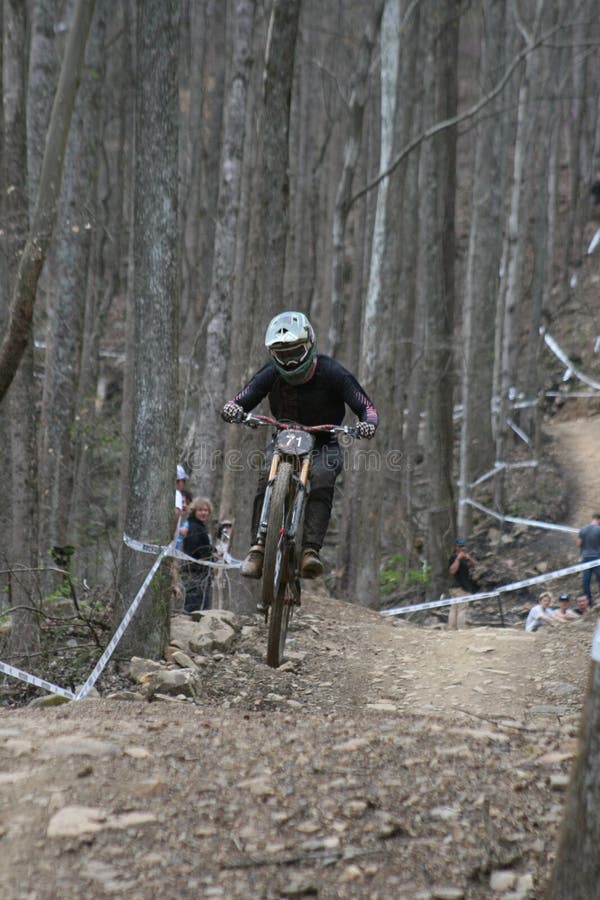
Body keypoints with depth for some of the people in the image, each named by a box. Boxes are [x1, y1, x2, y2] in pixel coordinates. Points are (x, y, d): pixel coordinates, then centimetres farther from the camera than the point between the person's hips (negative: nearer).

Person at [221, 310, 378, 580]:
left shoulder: (331, 372, -16)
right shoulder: (271, 374, -10)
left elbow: (366, 407, -15)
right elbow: (239, 401, -10)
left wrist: (367, 424, -39)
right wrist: (231, 410, -36)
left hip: (323, 443, -1)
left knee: (322, 478, -33)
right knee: (267, 476, -29)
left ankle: (311, 550, -38)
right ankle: (258, 547, -30)